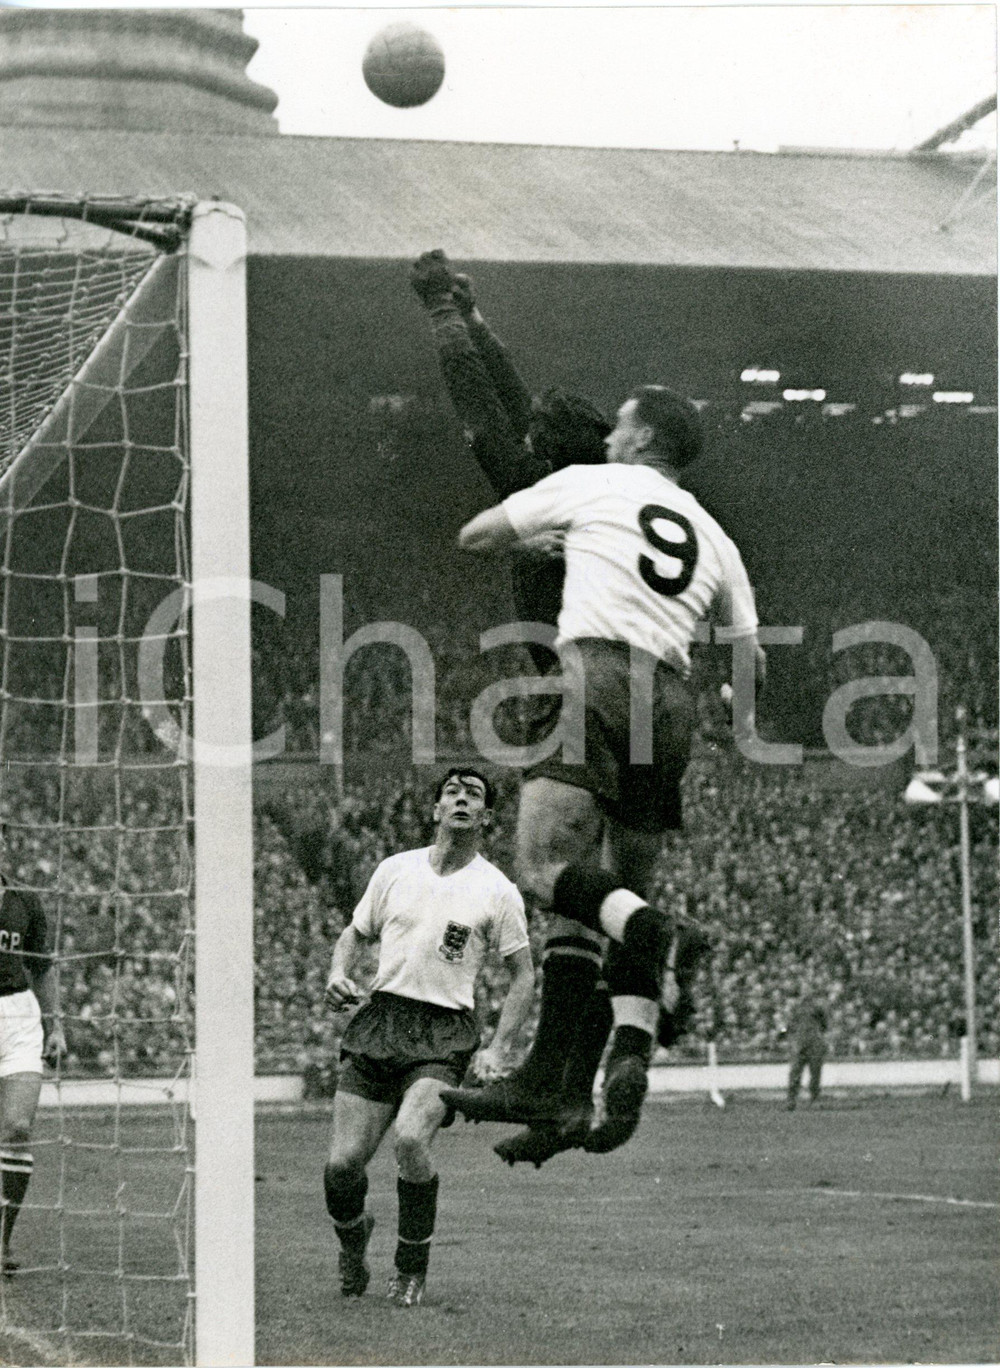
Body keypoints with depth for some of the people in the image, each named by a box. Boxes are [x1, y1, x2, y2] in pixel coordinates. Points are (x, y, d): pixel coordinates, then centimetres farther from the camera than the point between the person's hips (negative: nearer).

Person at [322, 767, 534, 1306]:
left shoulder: (497, 891, 3)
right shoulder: (395, 869, 10)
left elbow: (523, 974, 7)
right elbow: (355, 933, 21)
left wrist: (498, 1050, -2)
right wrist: (339, 973, -1)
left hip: (445, 1034, -3)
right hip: (379, 1020, 3)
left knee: (410, 1139, -28)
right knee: (343, 1163, -7)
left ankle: (412, 1268, -5)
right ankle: (353, 1237, 28)